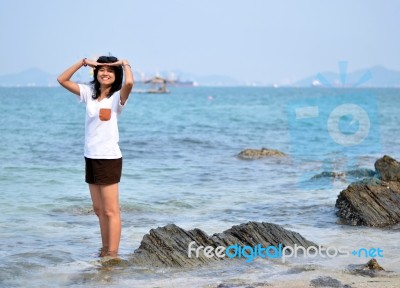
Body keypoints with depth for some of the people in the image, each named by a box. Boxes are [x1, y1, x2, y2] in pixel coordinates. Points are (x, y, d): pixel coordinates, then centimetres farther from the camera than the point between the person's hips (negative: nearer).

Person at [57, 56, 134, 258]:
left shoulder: (117, 96, -8)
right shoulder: (89, 93, 8)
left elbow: (129, 82, -29)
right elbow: (62, 80, 9)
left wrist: (124, 64, -11)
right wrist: (84, 62, 3)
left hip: (109, 158, -7)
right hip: (90, 157, 7)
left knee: (111, 211, -6)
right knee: (99, 209, 14)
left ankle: (113, 254, -4)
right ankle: (105, 250, 23)